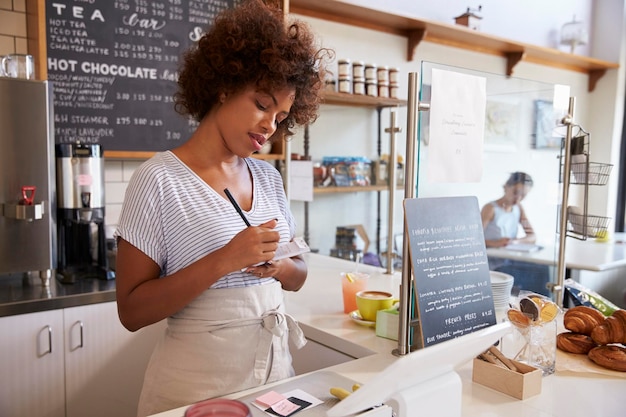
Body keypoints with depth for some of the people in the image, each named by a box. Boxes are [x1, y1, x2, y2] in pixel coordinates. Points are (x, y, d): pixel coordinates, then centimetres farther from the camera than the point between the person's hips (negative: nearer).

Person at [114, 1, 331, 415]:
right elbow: (132, 311, -15)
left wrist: (276, 266, -13)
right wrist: (223, 261, -25)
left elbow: (299, 275, 9)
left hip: (275, 365, 6)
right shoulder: (160, 180, -14)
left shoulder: (269, 178, 2)